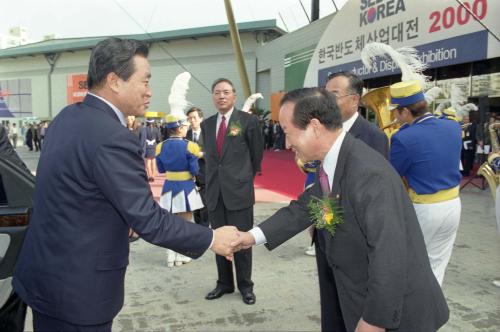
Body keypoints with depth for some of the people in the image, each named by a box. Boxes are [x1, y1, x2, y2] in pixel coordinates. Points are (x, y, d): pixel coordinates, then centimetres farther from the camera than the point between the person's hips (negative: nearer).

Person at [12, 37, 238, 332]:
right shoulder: (112, 138, -27)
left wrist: (141, 190, 9)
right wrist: (212, 239, -12)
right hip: (77, 284, -9)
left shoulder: (68, 116, 2)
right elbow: (149, 221, -24)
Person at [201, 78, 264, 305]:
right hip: (214, 191, 4)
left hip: (239, 190, -4)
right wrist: (214, 178, 14)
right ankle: (224, 283, 28)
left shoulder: (248, 121, -4)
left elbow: (257, 154, 5)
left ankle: (245, 285, 21)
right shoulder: (206, 124, 10)